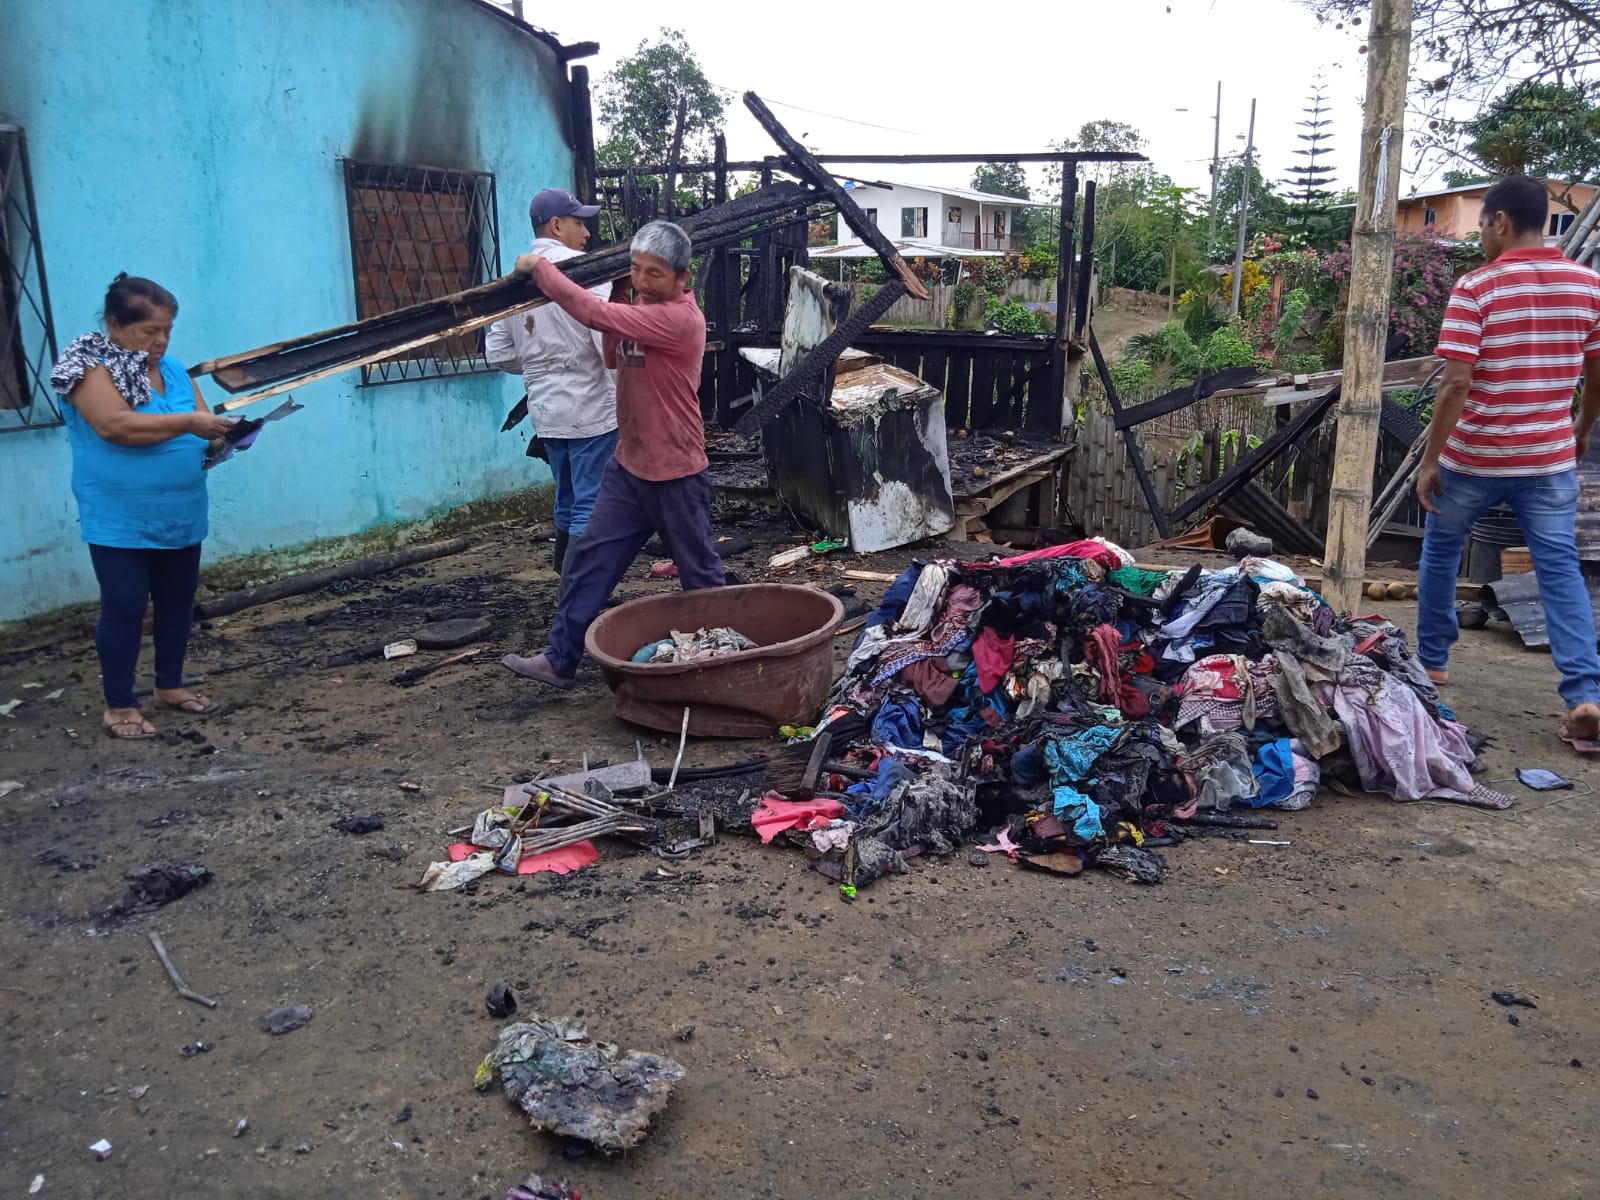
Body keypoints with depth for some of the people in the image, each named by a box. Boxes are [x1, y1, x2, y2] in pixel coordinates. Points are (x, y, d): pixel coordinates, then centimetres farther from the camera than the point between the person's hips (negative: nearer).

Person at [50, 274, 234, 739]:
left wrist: (220, 435, -12)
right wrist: (186, 424, -25)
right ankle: (119, 705, 10)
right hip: (119, 521, -7)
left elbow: (199, 421, 12)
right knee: (124, 607, -1)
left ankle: (170, 684, 31)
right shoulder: (91, 367, -10)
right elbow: (114, 425, -25)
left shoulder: (171, 368, 10)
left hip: (180, 517, 7)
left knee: (178, 602, 15)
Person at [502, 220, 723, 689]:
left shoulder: (680, 319, -23)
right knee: (591, 557, 6)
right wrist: (618, 299, 3)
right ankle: (560, 659, 11)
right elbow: (615, 360, 19)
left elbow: (595, 314, -30)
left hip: (676, 474, -8)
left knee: (699, 571, 8)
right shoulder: (638, 304, 6)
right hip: (628, 466, 8)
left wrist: (539, 267, -17)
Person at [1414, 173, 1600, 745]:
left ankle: (1432, 660, 29)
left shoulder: (1477, 286, -12)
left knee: (1440, 551, 18)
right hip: (1550, 459, 4)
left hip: (1474, 458, -3)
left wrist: (1429, 461, -13)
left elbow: (1456, 383, -18)